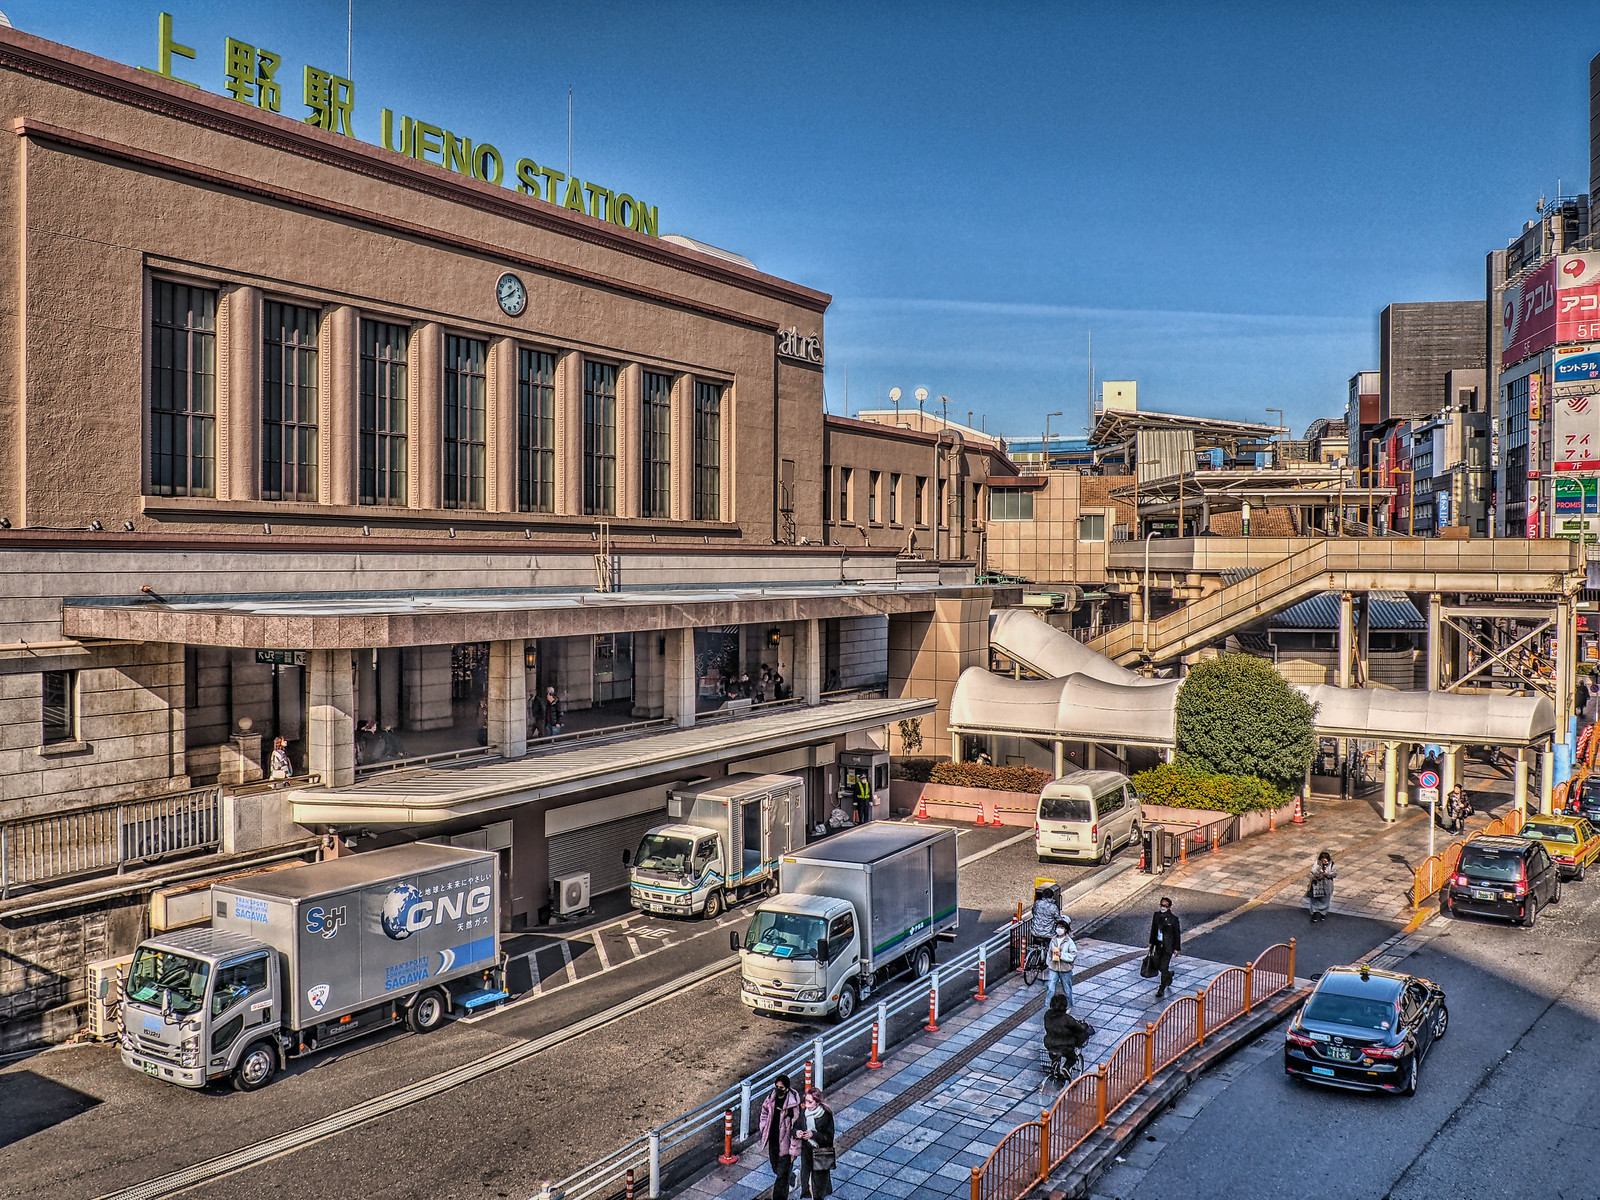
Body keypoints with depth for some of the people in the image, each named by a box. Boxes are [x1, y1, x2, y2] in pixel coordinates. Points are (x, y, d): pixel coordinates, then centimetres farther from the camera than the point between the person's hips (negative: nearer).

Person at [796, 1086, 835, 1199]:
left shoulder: (826, 1115, -14)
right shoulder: (803, 1111, -4)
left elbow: (829, 1137, -12)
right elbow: (795, 1127, 7)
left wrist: (813, 1135, -24)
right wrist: (797, 1132, -15)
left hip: (820, 1155, -3)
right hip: (806, 1152, 3)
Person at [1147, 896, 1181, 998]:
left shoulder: (1173, 918, -15)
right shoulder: (1157, 914, -1)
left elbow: (1177, 934, -8)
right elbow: (1153, 929, 11)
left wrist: (1177, 948, -7)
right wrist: (1151, 942, 16)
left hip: (1168, 946, -5)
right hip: (1158, 944, 5)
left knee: (1164, 967, -3)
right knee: (1157, 964, 13)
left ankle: (1162, 989, 11)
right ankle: (1169, 975, 43)